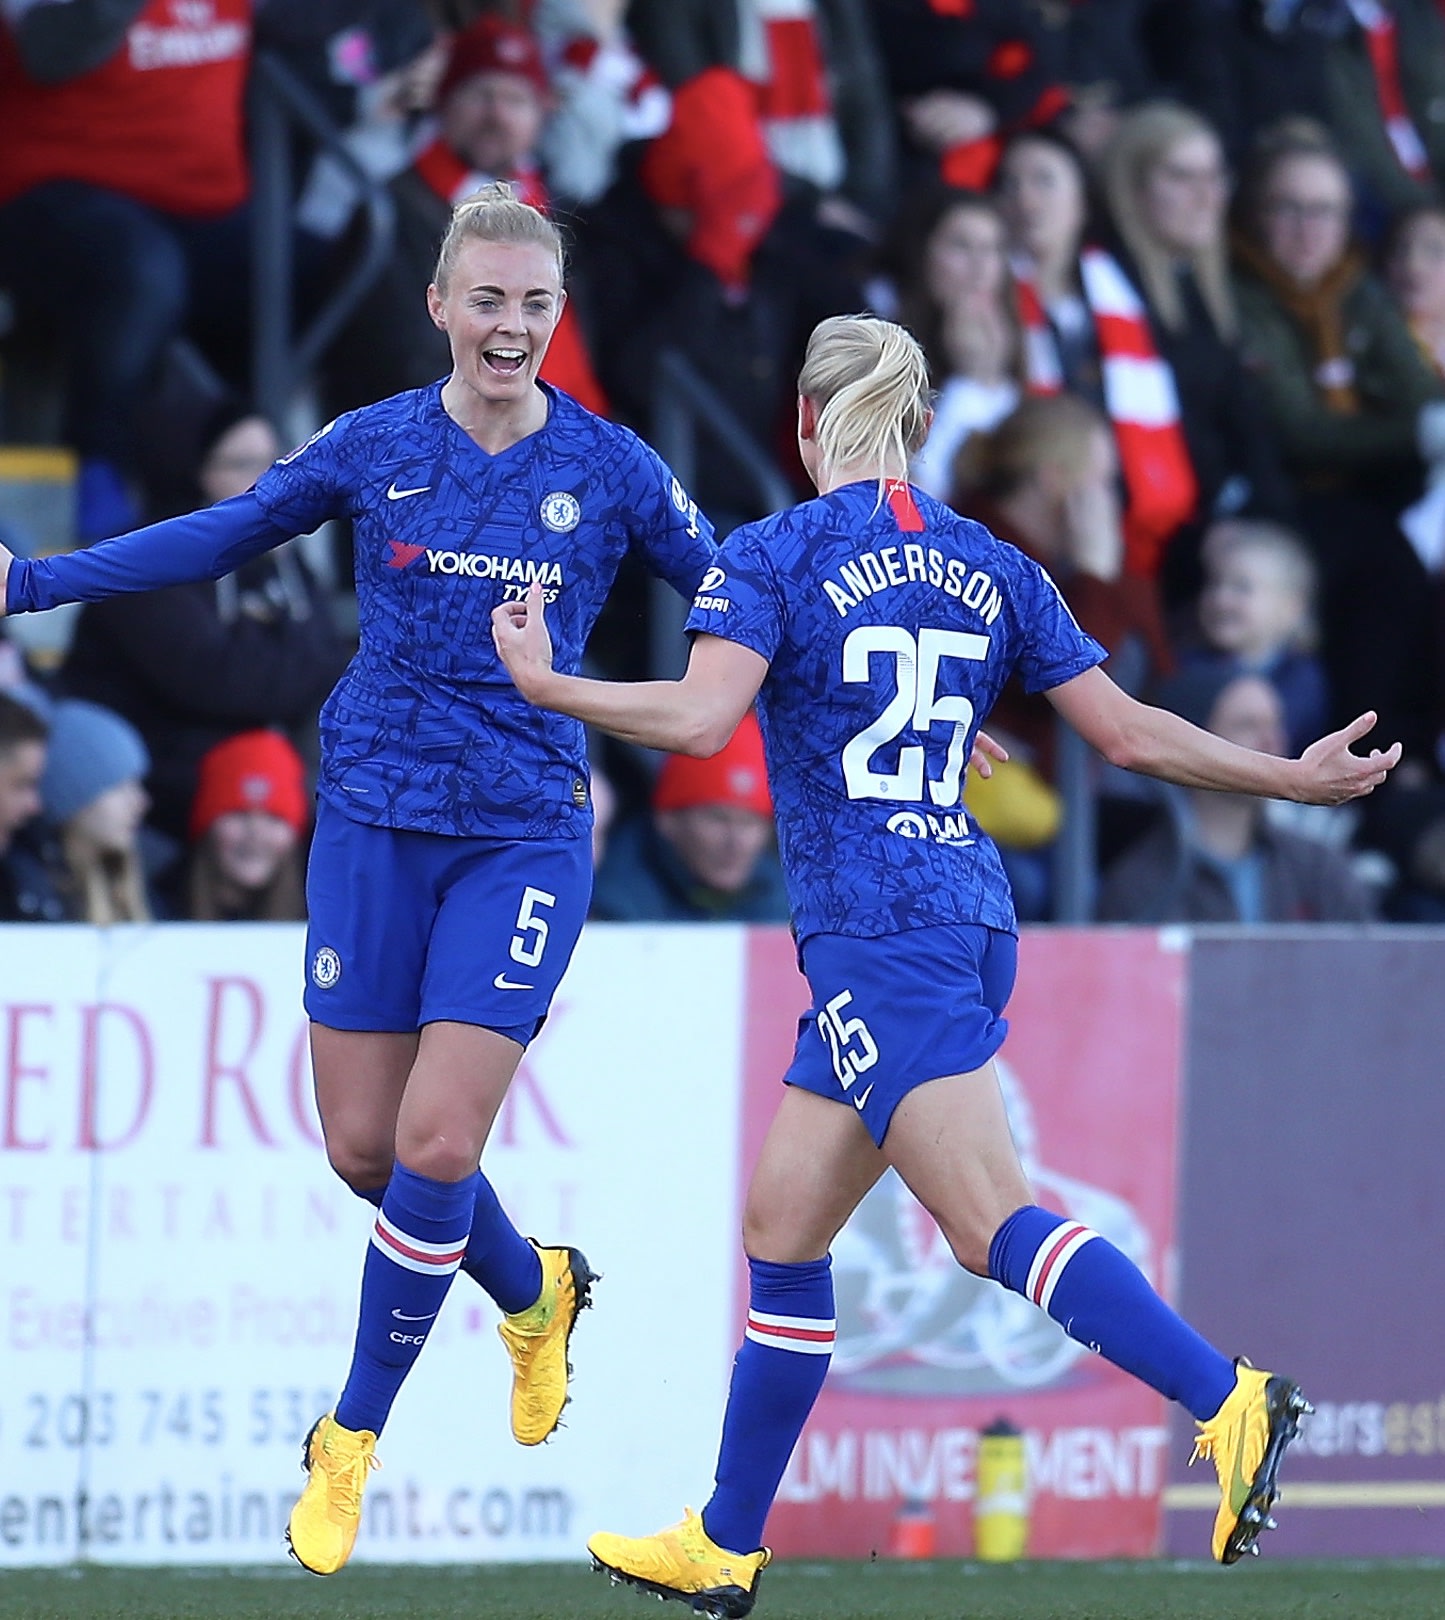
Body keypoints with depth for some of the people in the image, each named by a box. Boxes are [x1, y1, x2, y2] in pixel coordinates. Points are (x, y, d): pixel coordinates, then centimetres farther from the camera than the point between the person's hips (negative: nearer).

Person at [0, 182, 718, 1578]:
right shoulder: (376, 447, 0)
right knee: (364, 1147, 3)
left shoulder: (611, 469, -2)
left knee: (435, 1146, -11)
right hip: (375, 823, 2)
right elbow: (223, 536, 11)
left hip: (524, 835, -2)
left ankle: (352, 1438, 7)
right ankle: (534, 1291, 34)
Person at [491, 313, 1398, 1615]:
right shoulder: (993, 570, 12)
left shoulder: (777, 555, -4)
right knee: (783, 1229, 15)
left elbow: (700, 717, -18)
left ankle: (1228, 1400, -32)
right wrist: (1298, 778, 20)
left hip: (876, 940, -8)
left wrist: (545, 686, -3)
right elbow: (1129, 733, 9)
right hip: (969, 914, 8)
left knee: (993, 1224, -15)